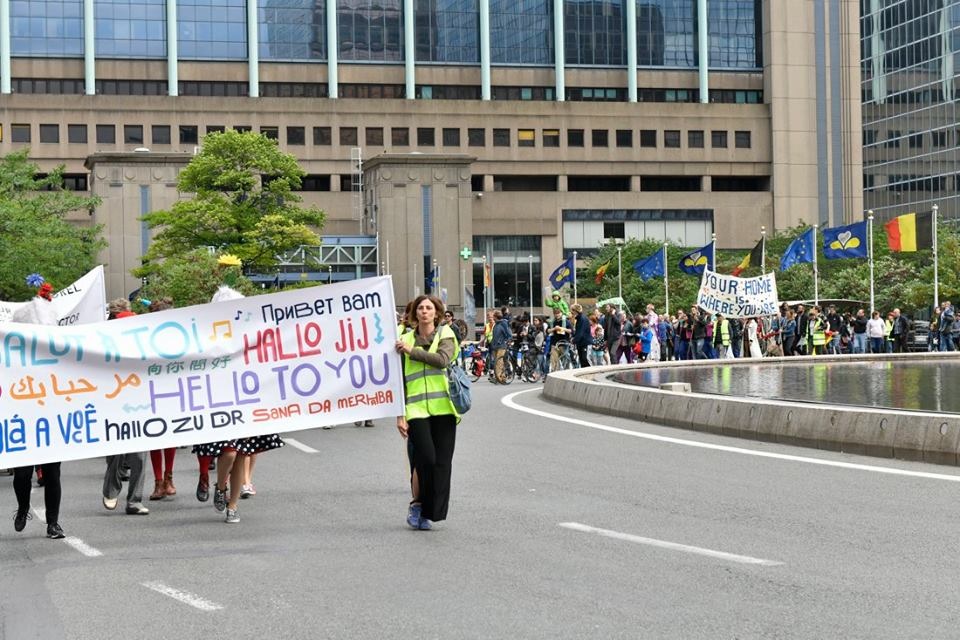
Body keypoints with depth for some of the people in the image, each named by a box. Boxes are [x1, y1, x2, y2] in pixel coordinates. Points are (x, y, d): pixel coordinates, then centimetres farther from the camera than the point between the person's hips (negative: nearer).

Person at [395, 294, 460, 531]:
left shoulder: (445, 335, 9)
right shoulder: (405, 339, 10)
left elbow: (442, 359, -13)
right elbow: (400, 380, 9)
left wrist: (411, 351, -9)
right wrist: (400, 415, 4)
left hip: (443, 407, 1)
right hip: (416, 409, -1)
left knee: (442, 462, -1)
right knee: (426, 457, -15)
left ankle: (430, 512, 9)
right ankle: (417, 503, 5)